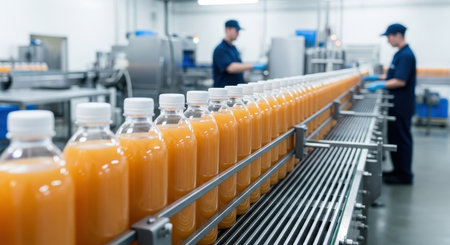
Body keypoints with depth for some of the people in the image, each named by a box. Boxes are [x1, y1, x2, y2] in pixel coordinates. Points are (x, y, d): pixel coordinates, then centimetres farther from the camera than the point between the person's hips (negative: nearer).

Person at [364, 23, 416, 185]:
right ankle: (398, 170, 26)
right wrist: (377, 78, 16)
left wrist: (380, 85, -22)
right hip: (397, 104, 10)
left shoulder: (406, 55, -18)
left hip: (402, 105, -10)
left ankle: (405, 176, 7)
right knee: (394, 137, 15)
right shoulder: (400, 54, 13)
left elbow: (400, 81, -24)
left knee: (401, 138, -2)